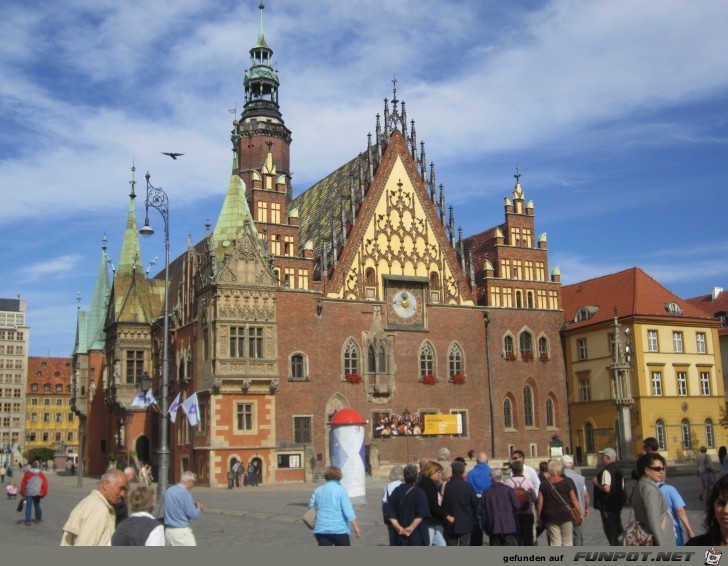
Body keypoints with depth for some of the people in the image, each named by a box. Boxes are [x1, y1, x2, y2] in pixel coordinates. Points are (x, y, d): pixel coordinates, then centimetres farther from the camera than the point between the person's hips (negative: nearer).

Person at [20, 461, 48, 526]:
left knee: (28, 506, 1)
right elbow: (45, 484, 2)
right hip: (37, 493, 2)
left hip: (28, 493, -2)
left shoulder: (28, 474, -2)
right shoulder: (41, 475, 2)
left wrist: (22, 493, 9)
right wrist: (43, 493, 12)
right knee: (37, 505, 17)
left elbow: (23, 483, 0)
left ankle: (28, 521, -5)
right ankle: (38, 519, 25)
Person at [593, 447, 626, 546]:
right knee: (618, 527, 18)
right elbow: (622, 487, 17)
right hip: (618, 503, 9)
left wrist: (596, 483, -14)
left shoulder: (606, 471, -20)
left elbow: (606, 488, -29)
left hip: (607, 504, -9)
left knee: (609, 528, -1)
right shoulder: (618, 470, 10)